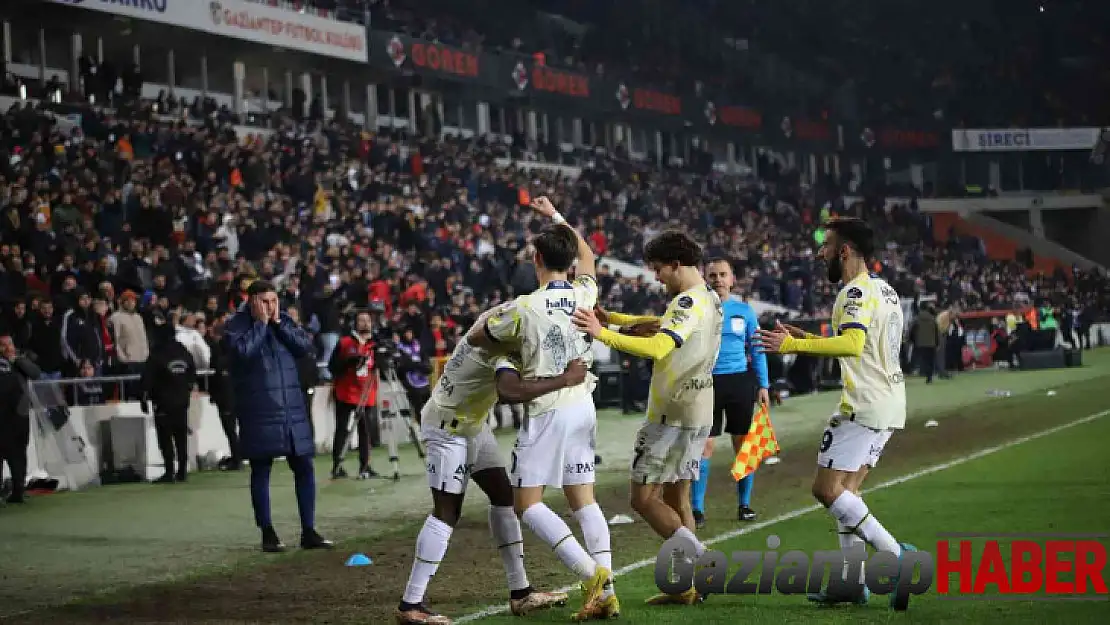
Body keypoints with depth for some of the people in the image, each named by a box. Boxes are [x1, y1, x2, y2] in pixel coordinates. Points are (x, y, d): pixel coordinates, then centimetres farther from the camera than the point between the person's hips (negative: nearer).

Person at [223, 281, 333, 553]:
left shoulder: (284, 321, 12)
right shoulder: (236, 324, -2)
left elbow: (304, 346, 0)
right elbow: (243, 350, -20)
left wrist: (278, 323, -6)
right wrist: (261, 322, -12)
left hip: (292, 408, 4)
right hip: (258, 411, -4)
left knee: (304, 467, 3)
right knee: (261, 470, 2)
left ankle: (308, 532, 10)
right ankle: (268, 533, 9)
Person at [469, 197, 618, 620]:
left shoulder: (524, 308, -15)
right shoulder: (584, 295, -1)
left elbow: (476, 338, 2)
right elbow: (587, 255, 23)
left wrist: (513, 347, 21)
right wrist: (556, 216, 29)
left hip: (546, 411, -6)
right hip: (582, 406, 6)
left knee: (527, 503, -1)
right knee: (582, 498, 10)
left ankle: (591, 573, -16)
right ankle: (605, 591, 1)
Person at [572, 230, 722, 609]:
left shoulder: (689, 301, -18)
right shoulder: (709, 300, 13)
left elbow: (657, 347, -32)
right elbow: (667, 326, 27)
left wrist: (603, 333, -33)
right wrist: (613, 318, 18)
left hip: (672, 417, -10)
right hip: (697, 414, 10)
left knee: (644, 498, -5)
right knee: (676, 499, 13)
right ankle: (688, 587, 12)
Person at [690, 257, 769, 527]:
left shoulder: (744, 310, 6)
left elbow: (756, 350, 11)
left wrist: (763, 385, 6)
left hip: (740, 381, 2)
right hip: (708, 381, -2)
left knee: (743, 444, 5)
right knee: (704, 446, -6)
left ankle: (744, 505, 18)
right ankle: (697, 509, 0)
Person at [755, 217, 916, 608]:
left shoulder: (856, 292, -14)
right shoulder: (884, 290, 17)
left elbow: (853, 344, -31)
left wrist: (792, 345, -31)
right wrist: (805, 338, 23)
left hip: (865, 406, -10)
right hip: (889, 403, 10)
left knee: (826, 489, -9)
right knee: (846, 490, 12)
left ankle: (895, 554, -12)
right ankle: (853, 582, 10)